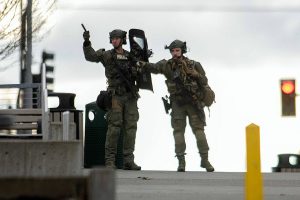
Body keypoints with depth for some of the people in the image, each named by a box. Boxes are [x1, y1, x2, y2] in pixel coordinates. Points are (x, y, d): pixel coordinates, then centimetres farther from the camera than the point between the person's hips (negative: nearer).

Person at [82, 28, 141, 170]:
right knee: (114, 127, -10)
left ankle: (128, 161, 3)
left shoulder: (131, 56, 14)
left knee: (130, 128, 0)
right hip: (115, 96, -3)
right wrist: (87, 42, -26)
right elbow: (90, 56, -11)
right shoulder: (107, 55, 5)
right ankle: (110, 161, -8)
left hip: (130, 96, 3)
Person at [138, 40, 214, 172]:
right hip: (177, 105, 1)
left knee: (199, 130, -3)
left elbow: (204, 82, 3)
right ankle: (181, 161, 0)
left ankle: (205, 160, 2)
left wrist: (195, 74, -15)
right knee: (178, 131, -3)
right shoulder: (167, 65, 1)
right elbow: (154, 68, -18)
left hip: (194, 103, -1)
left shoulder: (194, 65, 2)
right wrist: (143, 65, -38)